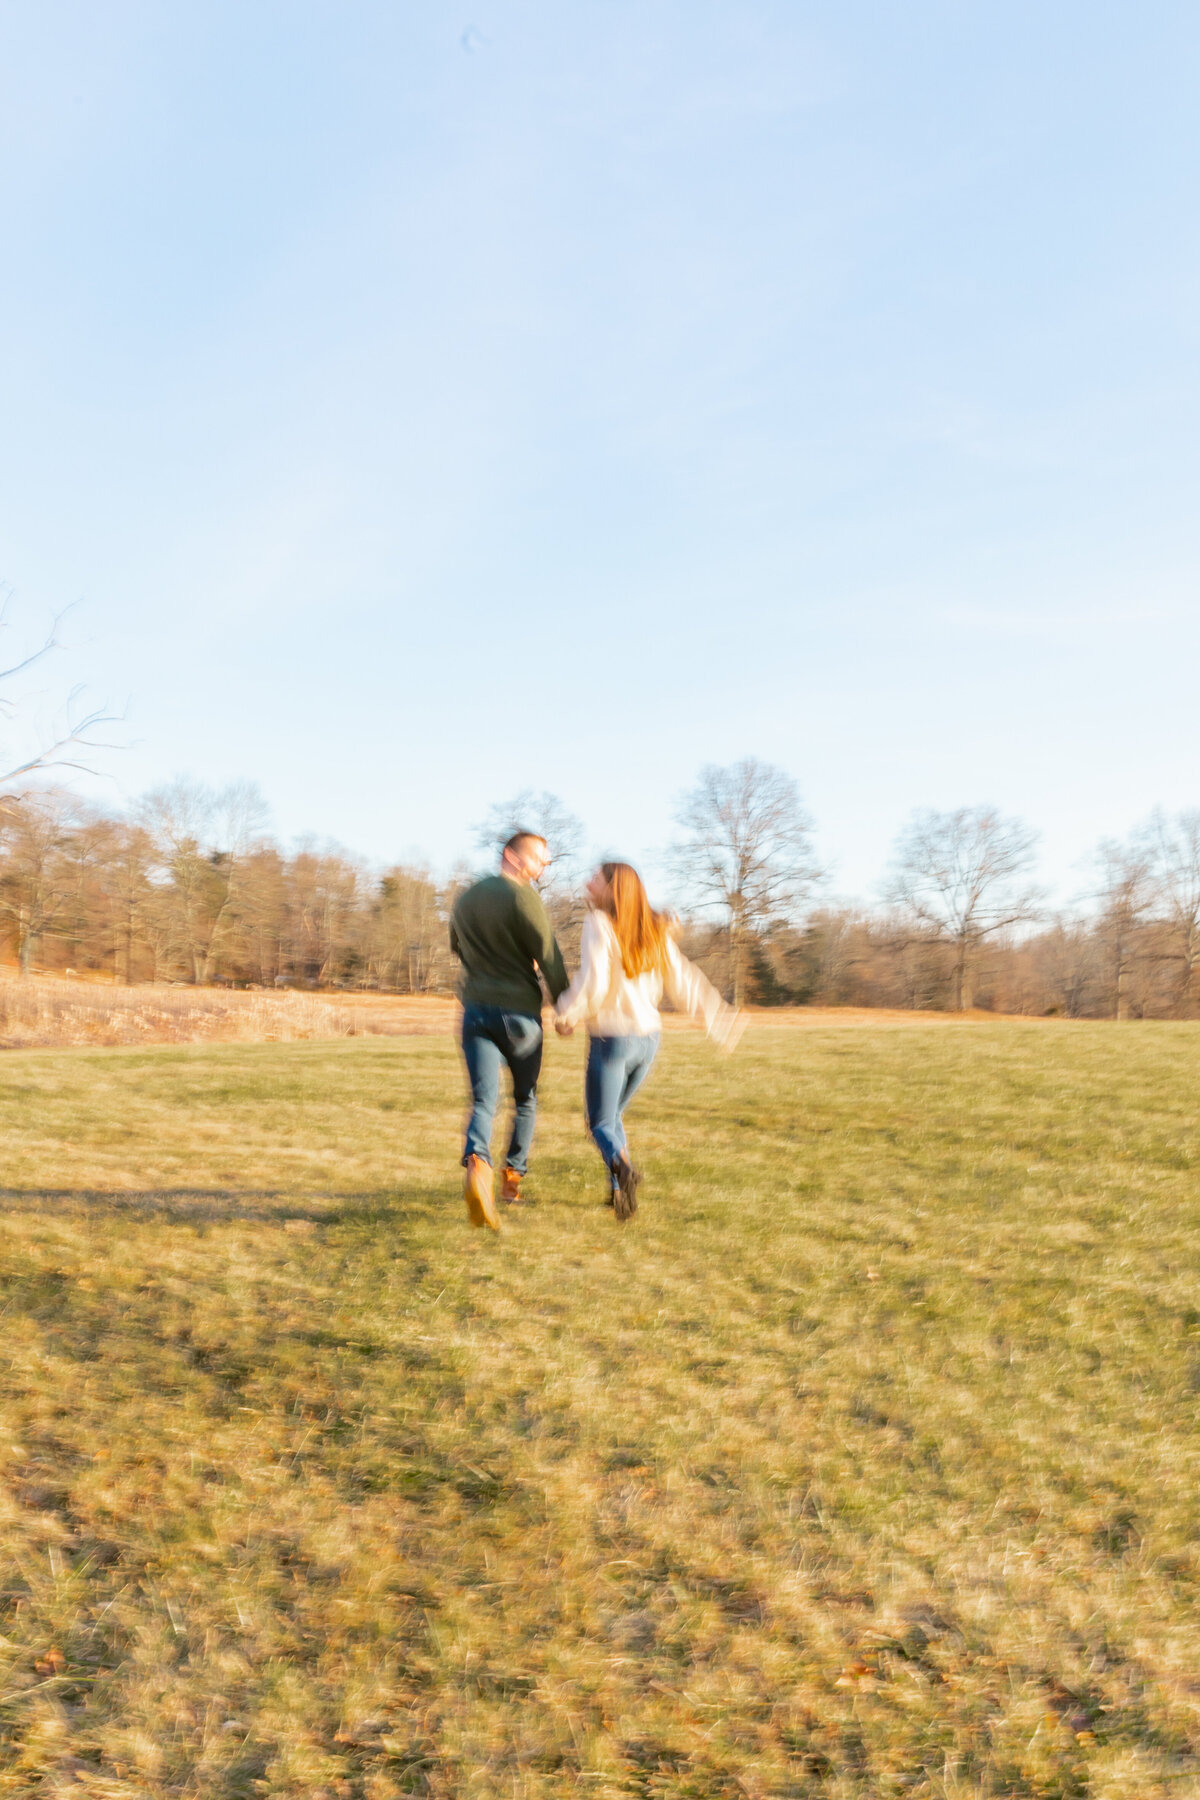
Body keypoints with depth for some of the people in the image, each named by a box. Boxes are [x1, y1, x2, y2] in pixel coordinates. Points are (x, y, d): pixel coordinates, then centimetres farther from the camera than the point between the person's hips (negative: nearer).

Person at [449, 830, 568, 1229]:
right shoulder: (523, 897, -9)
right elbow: (549, 956, -13)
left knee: (483, 1099, -5)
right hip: (519, 1012, -4)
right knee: (525, 1098, 17)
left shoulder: (465, 899, 12)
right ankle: (513, 1177, 22)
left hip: (476, 1011, 4)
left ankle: (477, 1164, -32)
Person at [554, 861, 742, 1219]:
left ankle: (623, 1166, -24)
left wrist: (565, 1015, -7)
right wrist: (719, 1018, 10)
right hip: (649, 1038, 6)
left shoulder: (599, 924, -13)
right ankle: (619, 1191, 20)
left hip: (610, 1039, -6)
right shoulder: (654, 930, 4)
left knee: (601, 1122, 6)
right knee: (613, 1114, 25)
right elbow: (683, 982, 3)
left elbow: (592, 983, -23)